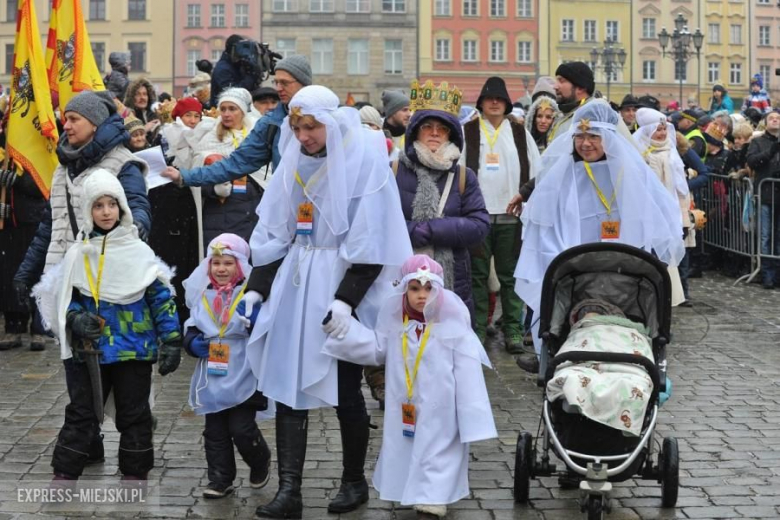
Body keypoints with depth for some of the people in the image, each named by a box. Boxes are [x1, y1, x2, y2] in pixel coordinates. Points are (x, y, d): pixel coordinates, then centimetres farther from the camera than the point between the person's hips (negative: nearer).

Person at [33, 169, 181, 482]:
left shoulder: (139, 252, -2)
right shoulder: (78, 254, 2)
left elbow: (162, 299, -1)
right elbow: (64, 297, 8)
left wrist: (170, 342, -6)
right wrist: (76, 319, -13)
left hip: (133, 349, -1)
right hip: (88, 350, 1)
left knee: (134, 415, 9)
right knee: (81, 413, 6)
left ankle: (135, 474, 20)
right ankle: (63, 474, 11)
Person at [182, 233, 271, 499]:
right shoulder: (203, 295, 6)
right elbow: (191, 327, 16)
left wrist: (256, 320, -29)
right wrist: (193, 342, -3)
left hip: (242, 378, -5)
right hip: (212, 378, 5)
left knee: (242, 429, -2)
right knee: (215, 432, 10)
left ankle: (261, 462, 27)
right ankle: (220, 479, 22)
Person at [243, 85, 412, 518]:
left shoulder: (363, 159, -11)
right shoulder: (294, 161, 6)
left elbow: (369, 241, -14)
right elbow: (272, 230, 11)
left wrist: (346, 300, -20)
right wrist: (256, 287, 4)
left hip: (343, 285, -5)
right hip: (294, 283, 5)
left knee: (344, 390, 4)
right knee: (288, 384, -2)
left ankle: (354, 481, 23)